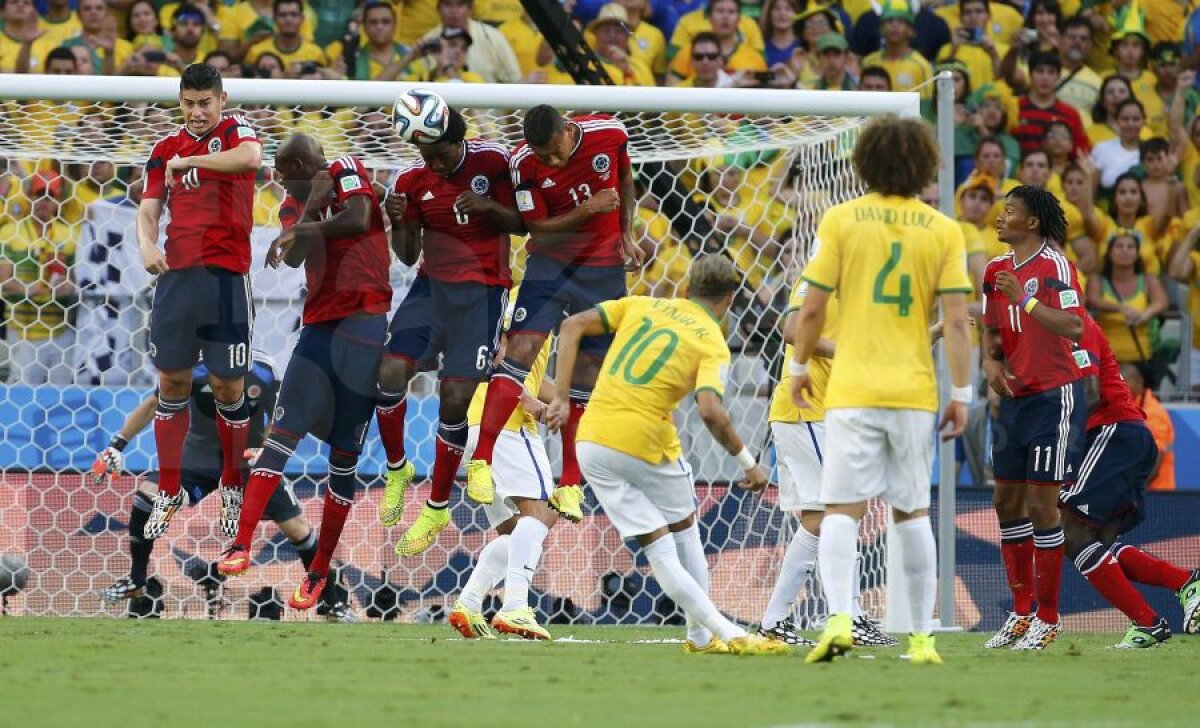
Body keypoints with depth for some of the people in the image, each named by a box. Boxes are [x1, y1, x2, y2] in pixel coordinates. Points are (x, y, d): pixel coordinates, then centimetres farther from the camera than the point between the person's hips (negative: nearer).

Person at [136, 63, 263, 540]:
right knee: (172, 383, 7)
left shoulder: (233, 131, -1)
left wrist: (187, 162, -18)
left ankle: (233, 488, 17)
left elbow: (251, 157, -25)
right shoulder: (165, 149, 11)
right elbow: (149, 209, 9)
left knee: (227, 387, 1)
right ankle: (168, 493, 15)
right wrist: (146, 244, -13)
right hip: (176, 272, 4)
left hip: (226, 276, -4)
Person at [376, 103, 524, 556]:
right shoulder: (412, 181, -2)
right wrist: (397, 222, -17)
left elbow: (522, 224, 0)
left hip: (482, 291, -3)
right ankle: (396, 470, 11)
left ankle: (436, 509, 8)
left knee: (454, 398, -8)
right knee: (389, 373, -15)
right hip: (432, 284, 3)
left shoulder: (494, 162, -9)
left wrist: (489, 207, -20)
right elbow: (408, 254, 3)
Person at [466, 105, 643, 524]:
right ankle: (481, 462, -18)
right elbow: (537, 226, -12)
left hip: (604, 267, 2)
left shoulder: (610, 135, -11)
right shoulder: (524, 163, -17)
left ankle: (569, 484, 10)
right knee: (523, 347, -19)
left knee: (587, 371, 3)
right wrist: (588, 210, -23)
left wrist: (626, 236, 4)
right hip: (552, 261, -2)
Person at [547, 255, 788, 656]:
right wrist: (749, 463, -11)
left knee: (659, 548, 7)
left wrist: (562, 397, 3)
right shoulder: (713, 344, -2)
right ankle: (701, 633, 20)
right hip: (646, 443, -4)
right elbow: (710, 411, -20)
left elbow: (573, 326, 5)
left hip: (591, 442, 4)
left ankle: (706, 634, 2)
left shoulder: (641, 305, 12)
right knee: (684, 528, 21)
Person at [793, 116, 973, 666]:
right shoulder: (943, 230, 2)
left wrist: (800, 365, 13)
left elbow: (812, 310, -2)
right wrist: (961, 393, 4)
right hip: (914, 389, 2)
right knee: (913, 512, 13)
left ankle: (839, 617, -23)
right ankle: (922, 636, 15)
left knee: (842, 510, -3)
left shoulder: (841, 220, -2)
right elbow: (956, 320, -3)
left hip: (852, 390, -2)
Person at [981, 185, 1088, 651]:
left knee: (1041, 503, -6)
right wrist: (991, 362, -1)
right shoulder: (996, 270, 10)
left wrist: (1024, 299, -30)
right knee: (1007, 503, 9)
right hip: (1014, 397, 8)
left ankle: (1048, 618, 2)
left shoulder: (1055, 266, -13)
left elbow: (1073, 327, -25)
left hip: (1054, 397, -8)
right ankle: (1021, 613, 19)